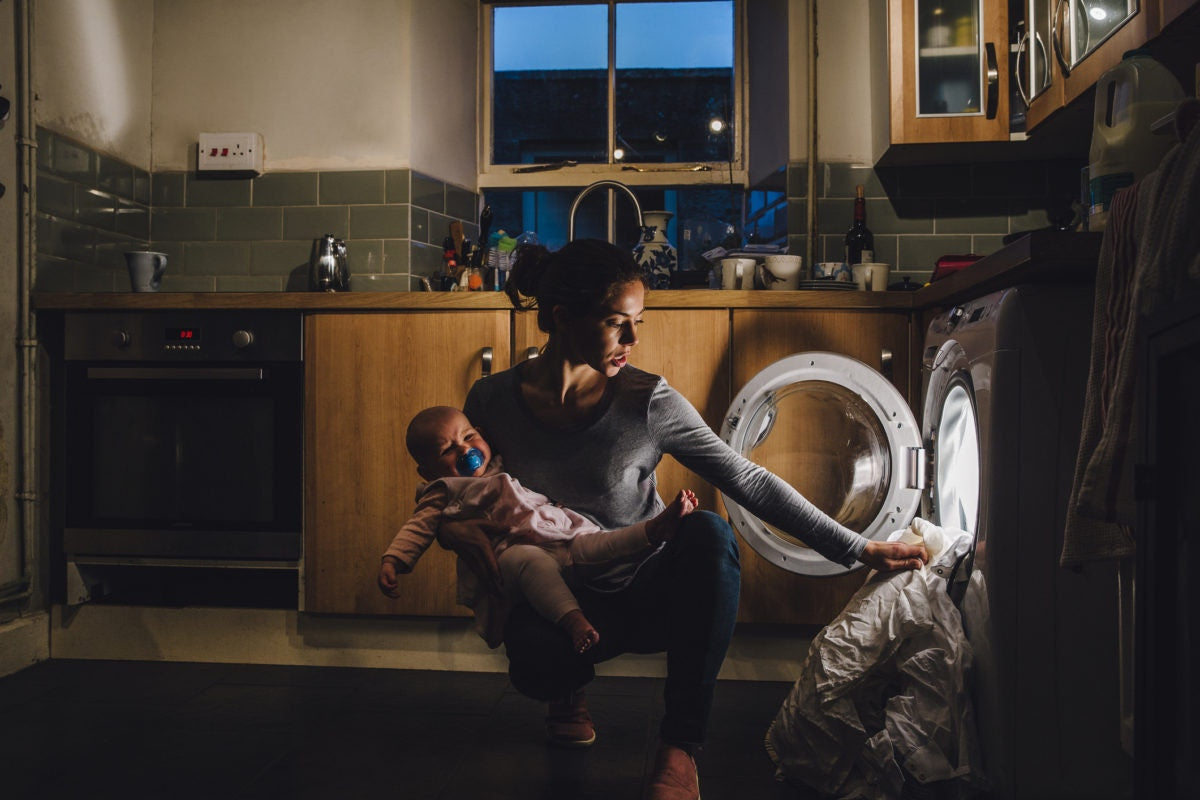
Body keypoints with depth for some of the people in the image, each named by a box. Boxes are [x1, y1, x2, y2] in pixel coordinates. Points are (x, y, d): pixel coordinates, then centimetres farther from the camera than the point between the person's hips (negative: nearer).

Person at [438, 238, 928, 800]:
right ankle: (568, 690, 6)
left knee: (707, 532, -34)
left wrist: (857, 549, -19)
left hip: (649, 595, 1)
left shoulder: (649, 404, -14)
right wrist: (453, 528, -19)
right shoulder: (493, 401, -9)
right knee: (534, 658, -38)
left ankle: (680, 745, -19)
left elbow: (750, 482, -14)